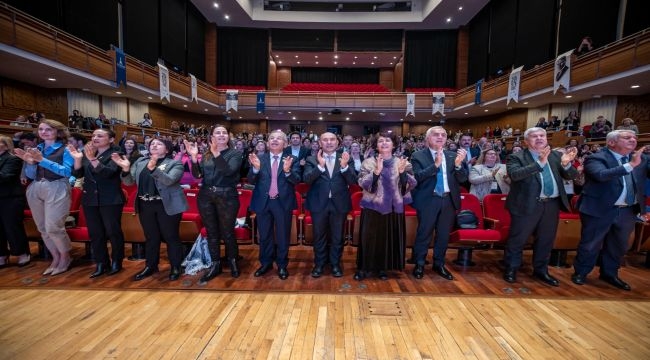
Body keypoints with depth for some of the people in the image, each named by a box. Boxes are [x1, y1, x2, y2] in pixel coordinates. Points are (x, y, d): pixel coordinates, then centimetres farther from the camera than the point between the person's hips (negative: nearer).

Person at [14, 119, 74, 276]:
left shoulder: (65, 149, -2)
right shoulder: (35, 149, 13)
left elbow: (67, 171, -15)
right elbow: (31, 175, 12)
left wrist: (42, 160, -17)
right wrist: (30, 162, -6)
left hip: (57, 190, -6)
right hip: (35, 190, 6)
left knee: (53, 227, -8)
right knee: (42, 228, 10)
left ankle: (66, 257, 11)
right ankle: (55, 258, 23)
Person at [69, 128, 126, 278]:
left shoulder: (115, 154, -6)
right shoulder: (86, 153, 9)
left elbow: (108, 172, -20)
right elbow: (78, 174, 4)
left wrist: (92, 159, -29)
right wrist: (77, 159, -11)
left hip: (110, 200, -5)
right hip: (90, 199, 5)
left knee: (113, 231, 2)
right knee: (95, 233, 9)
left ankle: (116, 262, 17)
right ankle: (101, 263, 20)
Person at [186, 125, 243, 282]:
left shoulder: (235, 153, -2)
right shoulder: (206, 155, 9)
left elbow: (229, 171, -19)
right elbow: (197, 175, 2)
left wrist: (216, 154, -27)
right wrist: (194, 157, -12)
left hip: (227, 197, -4)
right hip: (206, 197, 4)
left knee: (227, 232, 4)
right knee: (211, 232, 12)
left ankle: (233, 261, 26)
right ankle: (215, 264, 27)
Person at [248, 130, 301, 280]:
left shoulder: (292, 160, -3)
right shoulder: (259, 159, 1)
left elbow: (296, 180, -13)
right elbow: (251, 181, -5)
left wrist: (287, 171, -32)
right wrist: (255, 168, -24)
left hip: (283, 202, -2)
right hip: (263, 202, 2)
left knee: (282, 236, 12)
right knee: (264, 235, 17)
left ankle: (282, 265, 30)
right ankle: (266, 263, 37)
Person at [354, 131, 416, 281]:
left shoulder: (402, 163, 2)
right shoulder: (368, 162, -3)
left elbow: (412, 184, -5)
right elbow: (362, 183, -14)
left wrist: (402, 172, -22)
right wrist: (376, 171, -27)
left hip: (393, 207, 2)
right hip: (373, 206, -2)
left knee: (389, 238, 10)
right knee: (369, 237, 2)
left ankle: (382, 267, 28)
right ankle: (364, 267, 18)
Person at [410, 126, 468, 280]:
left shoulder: (453, 156, 6)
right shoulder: (418, 156, -4)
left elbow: (463, 179, 2)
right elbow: (417, 177, -17)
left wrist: (459, 164, -17)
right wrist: (435, 164, -25)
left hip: (449, 200, 4)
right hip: (428, 201, -4)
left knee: (444, 234, 15)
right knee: (424, 233, 6)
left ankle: (439, 264, 32)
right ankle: (419, 264, 22)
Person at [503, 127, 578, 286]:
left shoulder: (555, 156, 8)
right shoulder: (516, 157, -7)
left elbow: (572, 176, 5)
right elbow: (514, 174, -23)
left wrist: (566, 164, -15)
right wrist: (539, 163, -30)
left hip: (552, 204, 5)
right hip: (527, 205, -5)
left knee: (546, 240, 17)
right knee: (517, 240, 4)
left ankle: (541, 270, 35)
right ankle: (511, 269, 21)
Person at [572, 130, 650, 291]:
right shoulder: (596, 158, -12)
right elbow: (601, 175, -28)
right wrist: (630, 165, -29)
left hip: (628, 211, 6)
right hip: (600, 210, -6)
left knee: (618, 246, 19)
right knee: (590, 245, 7)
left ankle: (609, 274, 37)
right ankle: (580, 272, 23)